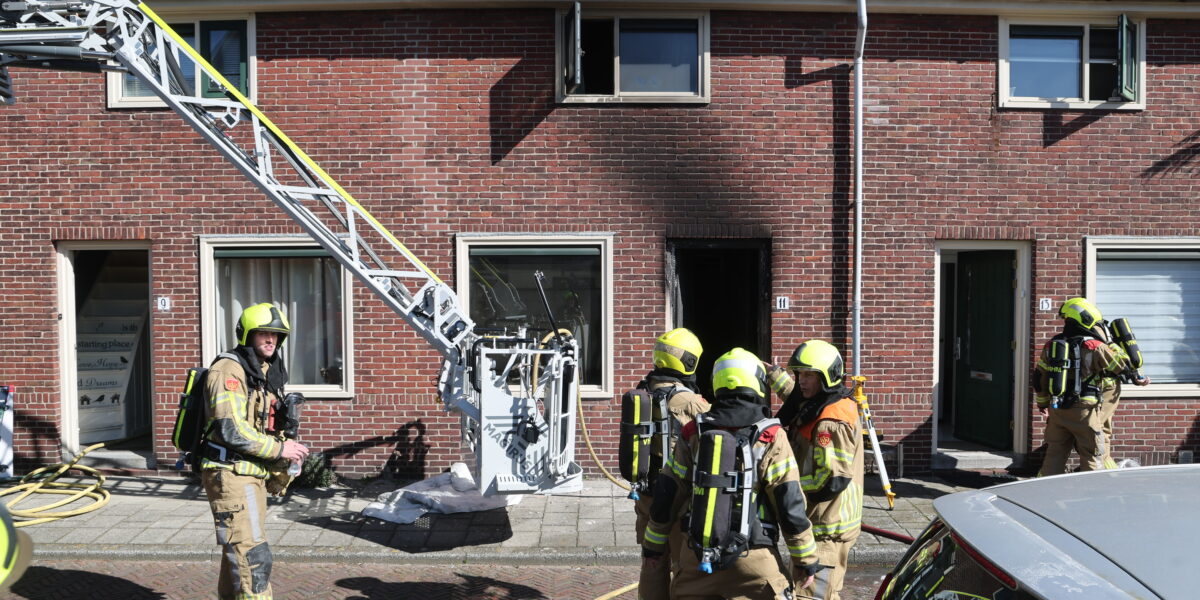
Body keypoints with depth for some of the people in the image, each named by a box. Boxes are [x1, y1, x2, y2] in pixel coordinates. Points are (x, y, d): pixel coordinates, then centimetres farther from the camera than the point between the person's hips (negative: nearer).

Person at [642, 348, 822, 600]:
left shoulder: (693, 432, -1)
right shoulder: (771, 437, -10)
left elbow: (668, 493, 4)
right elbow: (790, 503, -8)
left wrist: (653, 543, 16)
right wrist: (806, 559, 3)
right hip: (753, 558, -3)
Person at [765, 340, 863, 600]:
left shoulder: (832, 422, -22)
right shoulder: (815, 406, 7)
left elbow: (832, 480, -25)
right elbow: (797, 399, 31)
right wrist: (775, 374, 18)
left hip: (827, 528, -11)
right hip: (820, 522, 11)